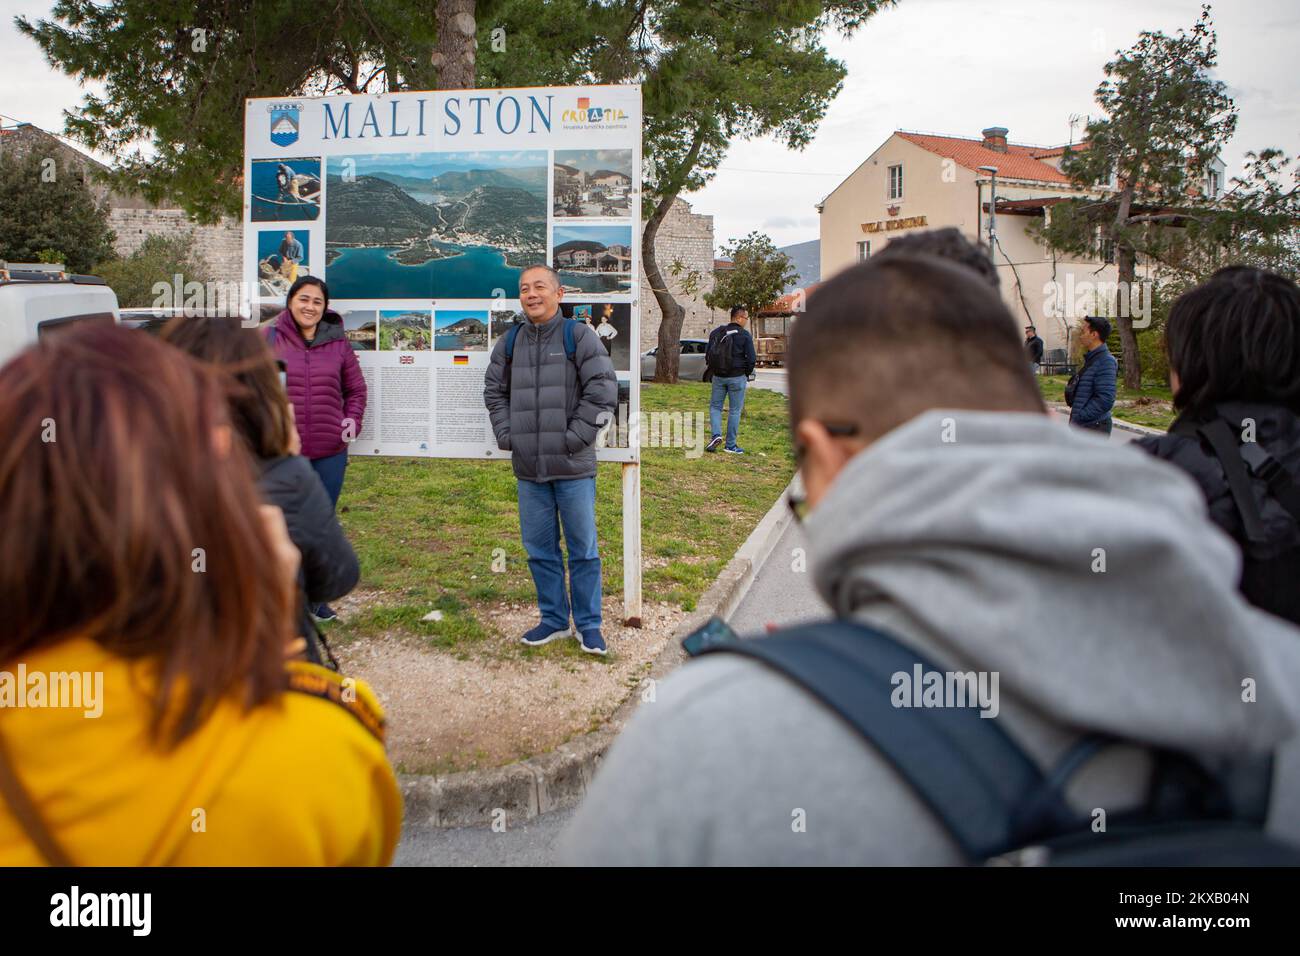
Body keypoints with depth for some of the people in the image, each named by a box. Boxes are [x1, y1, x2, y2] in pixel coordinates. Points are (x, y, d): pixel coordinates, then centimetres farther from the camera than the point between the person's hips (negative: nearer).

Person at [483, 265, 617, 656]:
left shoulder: (578, 335, -4)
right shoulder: (510, 342, 10)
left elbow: (603, 388, -8)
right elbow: (494, 391, 19)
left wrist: (577, 436, -12)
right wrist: (506, 435, 6)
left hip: (573, 466, -4)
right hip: (528, 466, 4)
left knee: (583, 547, 3)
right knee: (540, 548, 11)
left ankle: (588, 624, 15)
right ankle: (553, 619, 25)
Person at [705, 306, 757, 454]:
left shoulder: (716, 333, 5)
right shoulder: (744, 335, -10)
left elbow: (708, 356, 7)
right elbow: (751, 359, -12)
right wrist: (747, 375, 4)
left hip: (718, 377, 3)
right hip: (737, 378, -3)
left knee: (715, 406, 15)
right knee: (734, 411, 5)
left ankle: (716, 435, -6)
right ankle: (730, 445, 8)